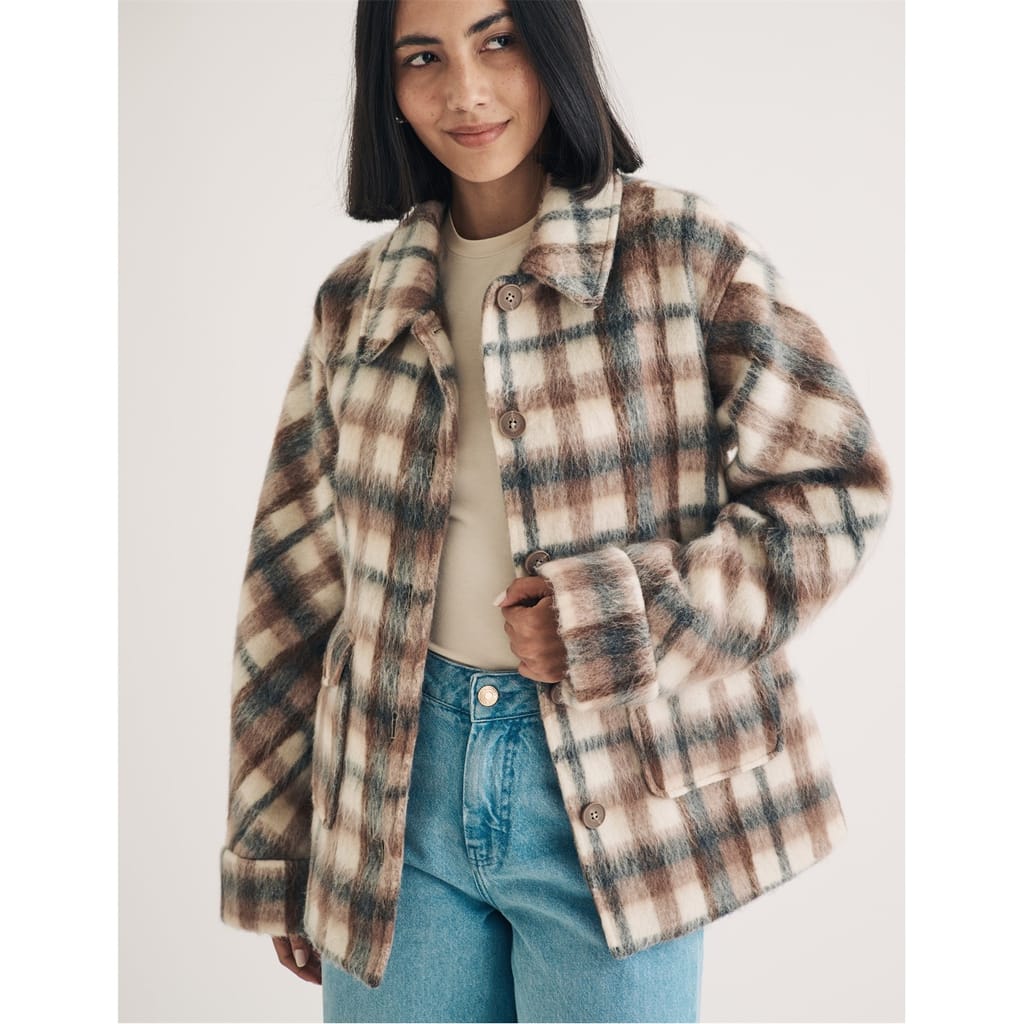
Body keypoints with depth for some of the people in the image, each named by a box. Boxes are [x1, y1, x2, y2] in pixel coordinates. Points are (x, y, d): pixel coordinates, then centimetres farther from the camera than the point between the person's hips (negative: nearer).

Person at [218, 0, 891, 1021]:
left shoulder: (681, 249, -4)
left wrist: (623, 626, -16)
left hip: (618, 794, -2)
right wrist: (276, 857, 9)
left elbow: (832, 488, -5)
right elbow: (291, 584, 8)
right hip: (399, 798, 3)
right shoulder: (356, 305, 5)